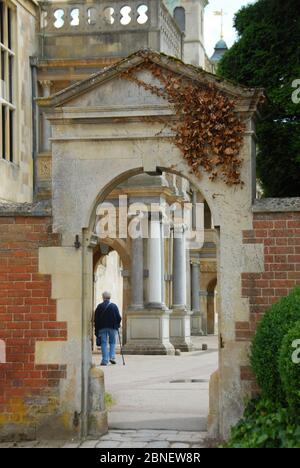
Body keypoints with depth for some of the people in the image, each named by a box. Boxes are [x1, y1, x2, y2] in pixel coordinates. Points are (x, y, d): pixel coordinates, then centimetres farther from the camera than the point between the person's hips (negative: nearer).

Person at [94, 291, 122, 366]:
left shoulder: (99, 306, 1)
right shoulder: (114, 306, 0)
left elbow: (96, 319, 1)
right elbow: (119, 317, -3)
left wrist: (96, 330, 4)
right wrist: (117, 324, 14)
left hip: (102, 327, 0)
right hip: (112, 327, 0)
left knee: (104, 343, 1)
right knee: (112, 342, 14)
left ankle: (105, 360, -3)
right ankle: (112, 357, -1)